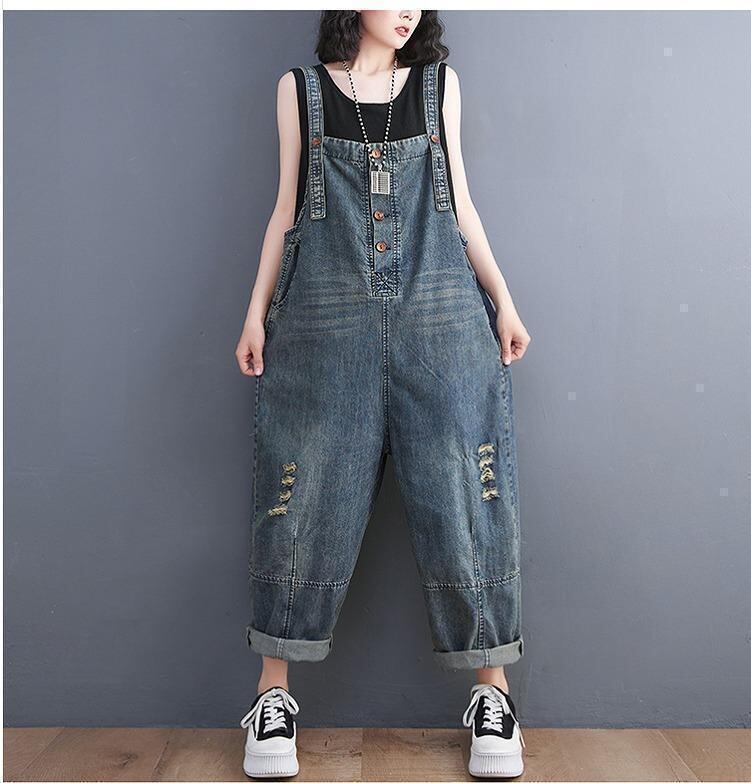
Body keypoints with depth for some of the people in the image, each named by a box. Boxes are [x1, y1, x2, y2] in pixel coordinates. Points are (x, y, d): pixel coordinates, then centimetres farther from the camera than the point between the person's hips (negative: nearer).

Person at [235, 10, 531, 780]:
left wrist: (503, 300, 6)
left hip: (441, 314, 1)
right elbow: (287, 208, 12)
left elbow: (460, 202, 13)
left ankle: (492, 689, 12)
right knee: (309, 498, -1)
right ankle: (274, 691, 13)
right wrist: (256, 311, 6)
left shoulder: (439, 82, 14)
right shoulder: (300, 88, 12)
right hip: (328, 318, -1)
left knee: (460, 494, -1)